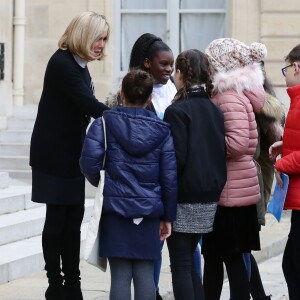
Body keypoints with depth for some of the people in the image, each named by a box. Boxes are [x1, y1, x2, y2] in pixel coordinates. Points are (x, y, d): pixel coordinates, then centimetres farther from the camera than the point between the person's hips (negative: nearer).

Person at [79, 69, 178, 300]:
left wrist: (101, 184, 8)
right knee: (145, 275, 5)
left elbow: (89, 162, -13)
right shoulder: (162, 130, 5)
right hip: (149, 211, 2)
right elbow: (169, 177, 3)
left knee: (120, 276, 0)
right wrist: (168, 216, 10)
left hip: (115, 207, -2)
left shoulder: (105, 123, -2)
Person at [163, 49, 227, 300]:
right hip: (210, 197, 7)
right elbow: (222, 153, 11)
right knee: (189, 261, 16)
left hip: (184, 198, -7)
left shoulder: (177, 111, -13)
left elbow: (176, 158, -17)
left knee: (181, 265, -2)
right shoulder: (216, 111, 7)